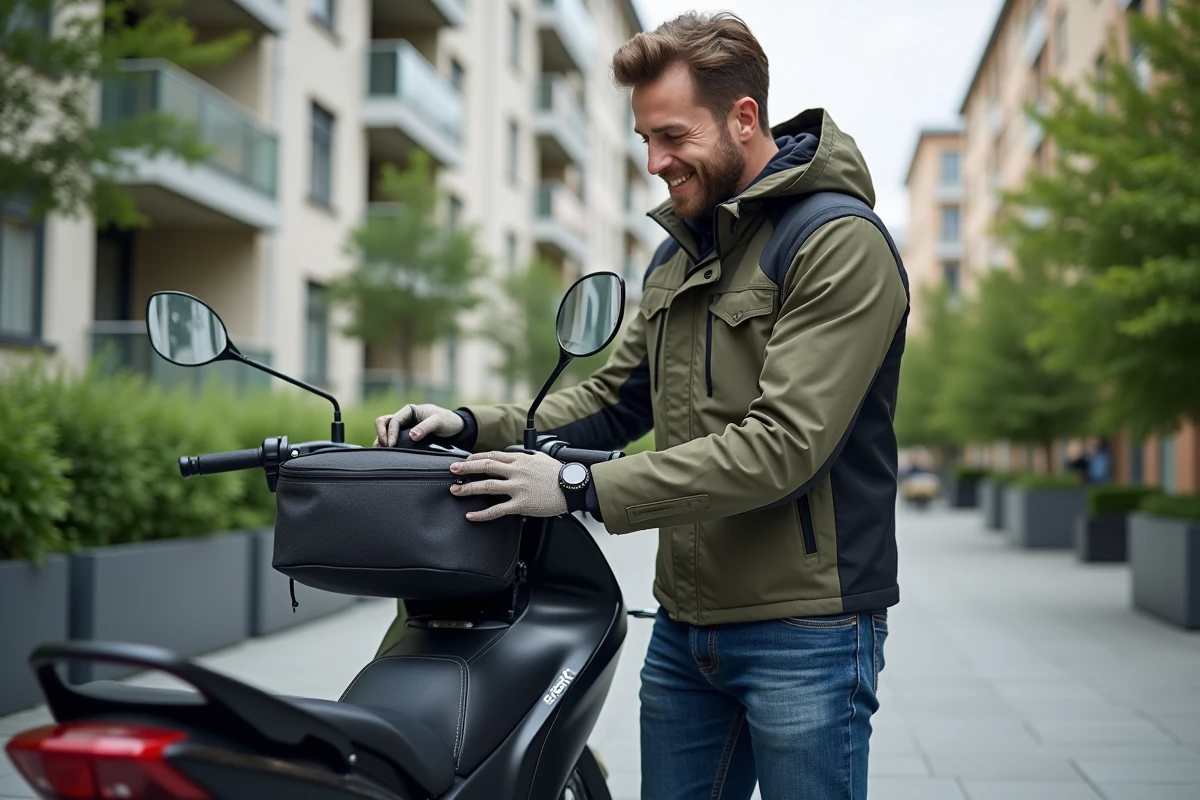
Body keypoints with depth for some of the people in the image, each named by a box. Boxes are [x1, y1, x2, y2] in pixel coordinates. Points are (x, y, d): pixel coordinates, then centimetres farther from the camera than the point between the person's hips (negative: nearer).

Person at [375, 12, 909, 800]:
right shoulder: (678, 254, 15)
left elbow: (784, 444, -23)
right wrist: (475, 427, -1)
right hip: (684, 628, 8)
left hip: (803, 629, -7)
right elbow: (613, 400, 16)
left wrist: (580, 489, -25)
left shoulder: (840, 241, -14)